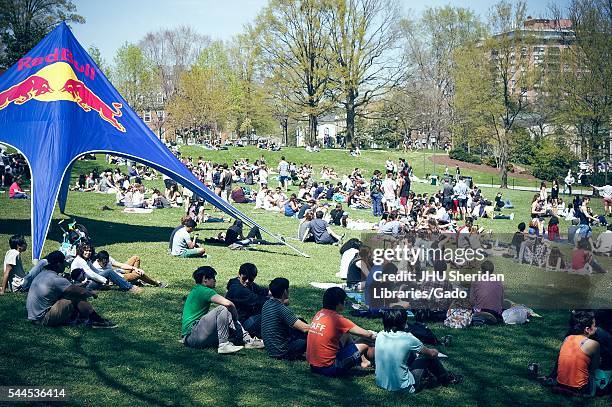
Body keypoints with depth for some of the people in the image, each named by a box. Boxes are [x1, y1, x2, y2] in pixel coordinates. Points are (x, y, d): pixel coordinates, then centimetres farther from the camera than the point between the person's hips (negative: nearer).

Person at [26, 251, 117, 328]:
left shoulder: (43, 273, 8)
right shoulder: (55, 279, -21)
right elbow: (81, 292, -19)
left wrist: (77, 286, 25)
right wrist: (92, 293, 0)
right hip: (44, 319, -10)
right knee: (77, 297, -14)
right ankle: (96, 321, -5)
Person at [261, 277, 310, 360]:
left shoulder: (267, 304, 1)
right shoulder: (282, 309, -25)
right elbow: (305, 328, -25)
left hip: (270, 349, 9)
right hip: (281, 352, -9)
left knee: (301, 322, 17)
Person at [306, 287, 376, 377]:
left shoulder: (319, 314, 5)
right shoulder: (337, 319, -16)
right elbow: (366, 335, -12)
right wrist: (375, 336, 10)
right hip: (328, 368, -8)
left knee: (346, 335, 22)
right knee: (365, 345, 4)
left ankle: (363, 360, 34)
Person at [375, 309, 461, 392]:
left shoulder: (379, 336, -3)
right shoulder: (407, 338, -18)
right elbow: (432, 354, -2)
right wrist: (435, 352, 23)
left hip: (381, 383, 6)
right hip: (403, 388, -6)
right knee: (429, 357, 11)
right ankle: (447, 379, 36)